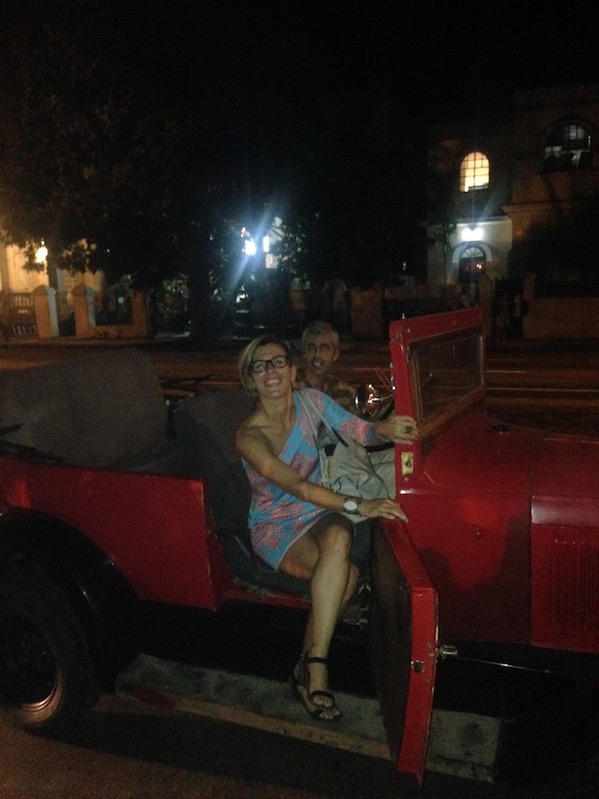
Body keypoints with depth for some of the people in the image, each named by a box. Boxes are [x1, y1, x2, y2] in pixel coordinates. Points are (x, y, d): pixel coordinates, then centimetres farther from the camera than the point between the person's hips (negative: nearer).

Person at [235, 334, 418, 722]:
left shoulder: (312, 401, -4)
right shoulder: (249, 436, -17)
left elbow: (357, 429, -12)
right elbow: (298, 488, -28)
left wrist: (383, 429, -37)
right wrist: (357, 505, -39)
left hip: (319, 514, 3)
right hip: (276, 526, -3)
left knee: (338, 537, -33)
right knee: (346, 572, -31)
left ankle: (309, 666, -19)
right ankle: (315, 669, -15)